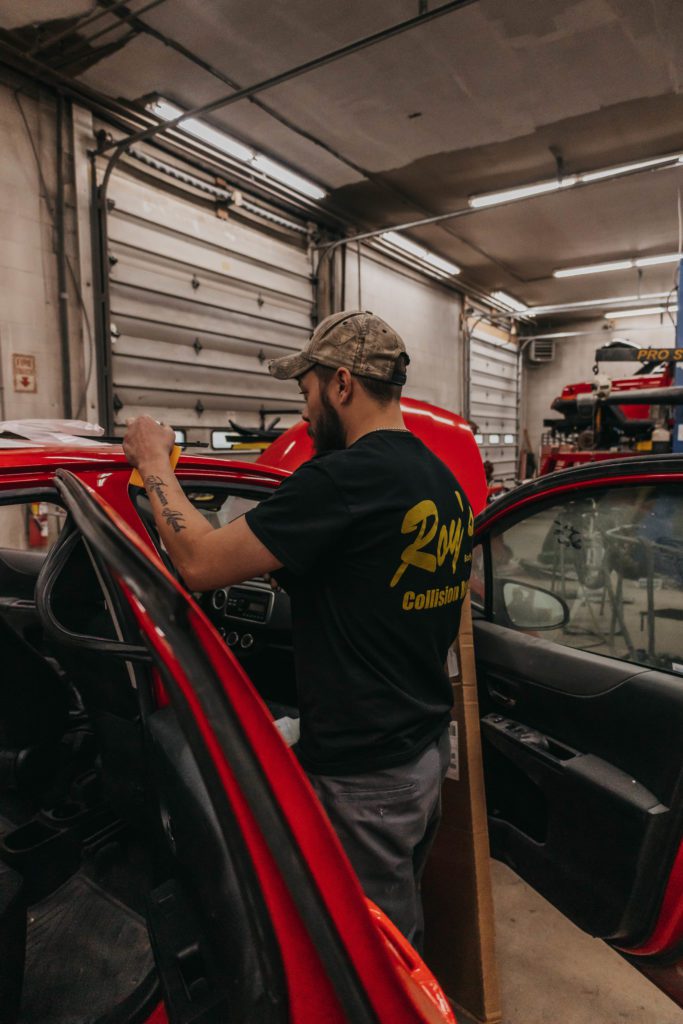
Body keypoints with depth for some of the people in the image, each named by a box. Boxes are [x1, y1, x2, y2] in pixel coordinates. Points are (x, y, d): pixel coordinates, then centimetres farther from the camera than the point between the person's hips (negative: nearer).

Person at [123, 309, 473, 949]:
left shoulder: (344, 477, -24)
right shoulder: (447, 483, 5)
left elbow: (200, 563, -21)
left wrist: (153, 464, -6)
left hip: (363, 776, -9)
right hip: (428, 748, 9)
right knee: (403, 934, 27)